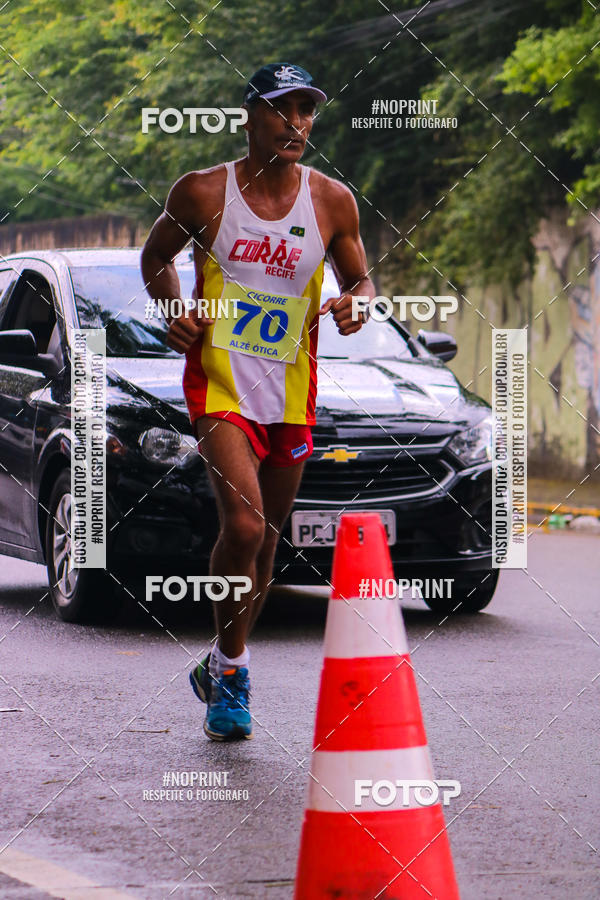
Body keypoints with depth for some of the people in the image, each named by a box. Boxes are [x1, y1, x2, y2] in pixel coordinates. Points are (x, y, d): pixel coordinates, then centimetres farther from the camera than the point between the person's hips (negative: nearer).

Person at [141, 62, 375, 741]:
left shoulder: (331, 201, 2)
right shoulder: (203, 193, -4)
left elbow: (360, 278, 14)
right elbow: (155, 256, 12)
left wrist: (354, 302, -10)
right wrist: (174, 314, -6)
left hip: (292, 390, 4)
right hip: (220, 380, -3)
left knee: (266, 540, 12)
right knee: (244, 527, -21)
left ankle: (223, 667, 33)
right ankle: (230, 669, -2)